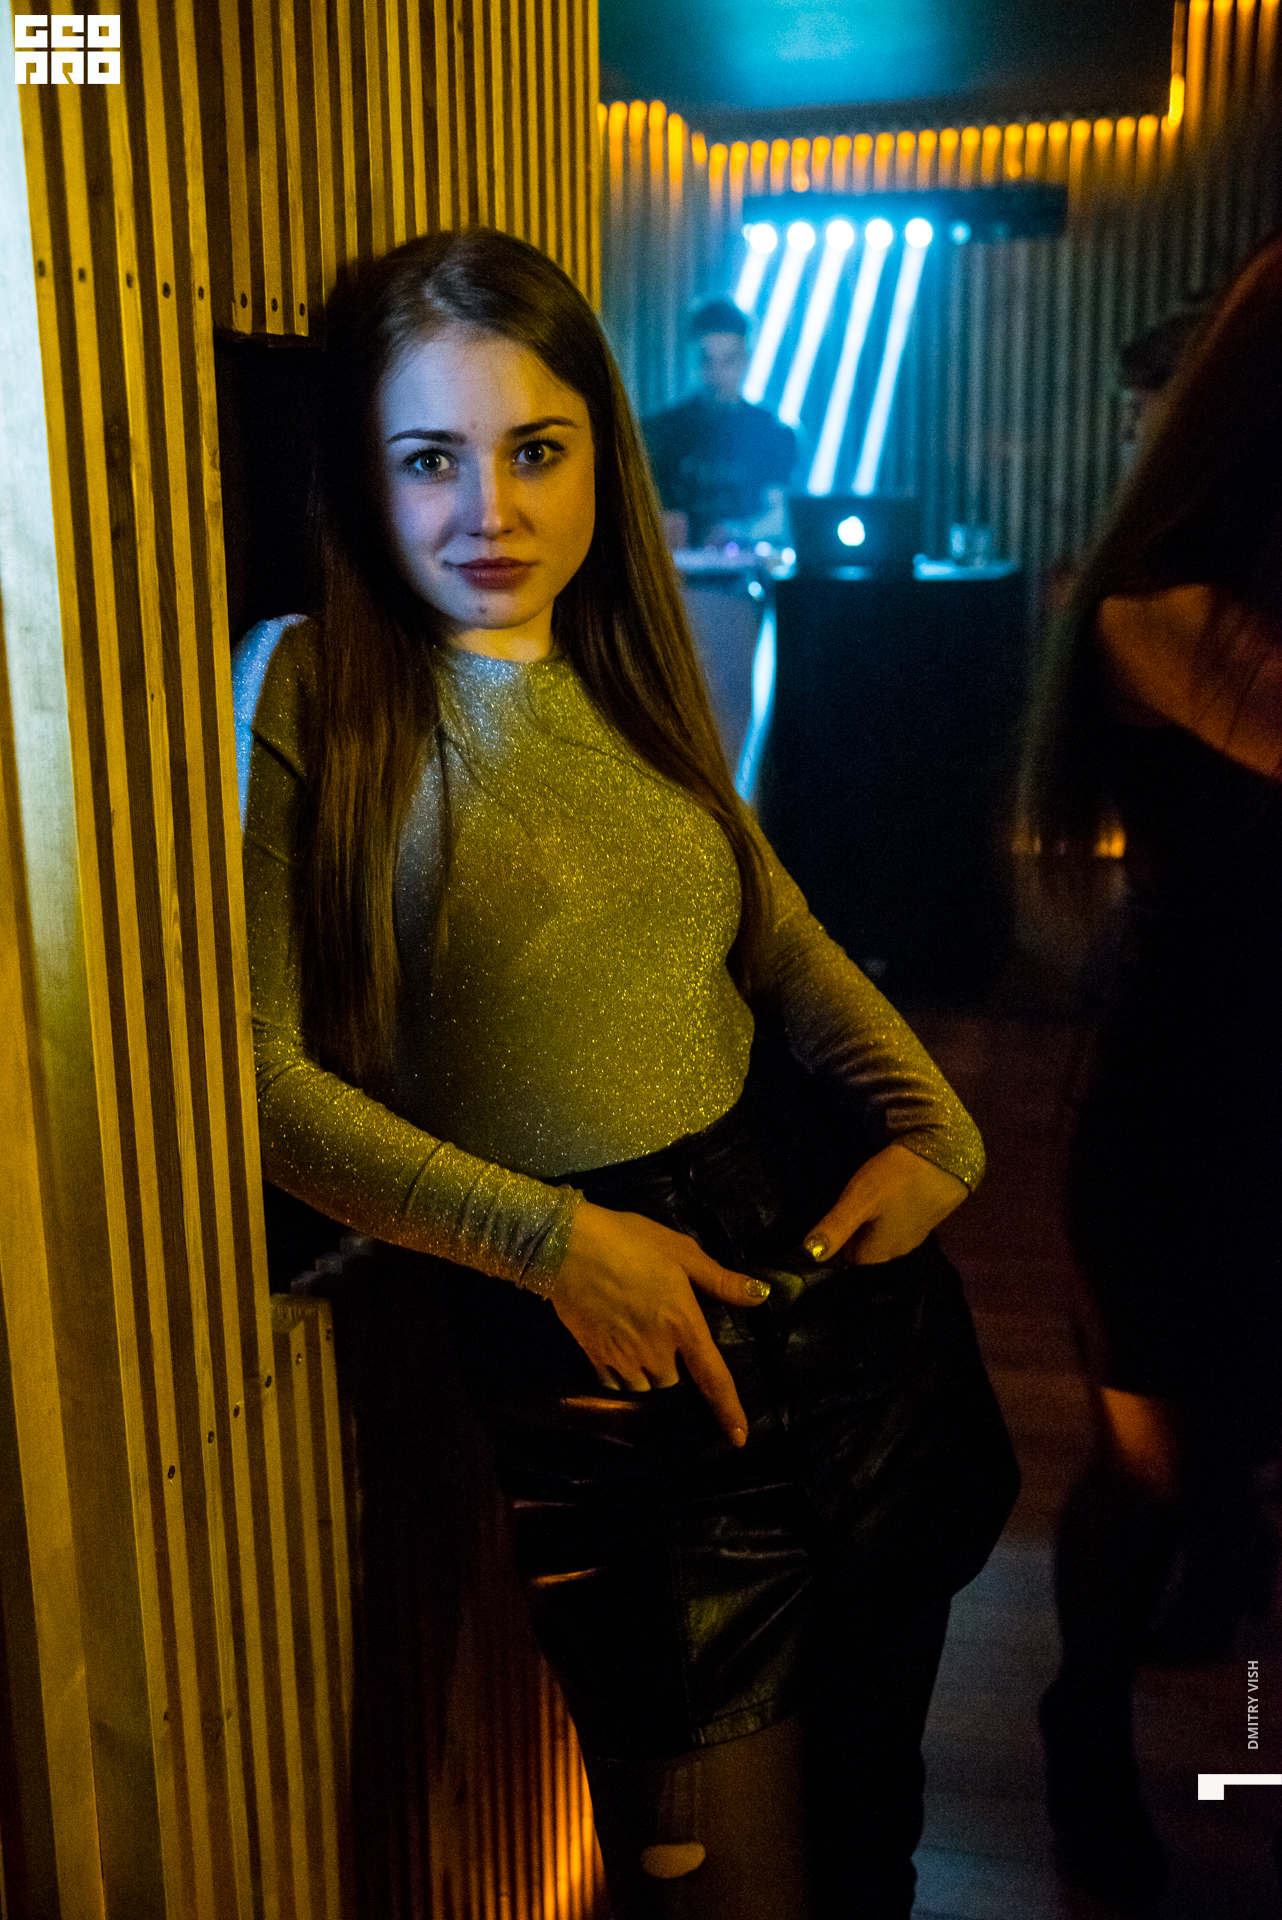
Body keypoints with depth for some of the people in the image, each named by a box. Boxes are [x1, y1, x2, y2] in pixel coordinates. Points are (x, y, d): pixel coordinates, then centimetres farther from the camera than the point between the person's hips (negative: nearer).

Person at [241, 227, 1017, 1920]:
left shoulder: (632, 667, 8)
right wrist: (555, 1240, -18)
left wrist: (931, 1118, 1)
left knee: (871, 1780, 23)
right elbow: (256, 1071, -14)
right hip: (607, 1358, -5)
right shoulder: (304, 697, -9)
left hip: (846, 1261, 6)